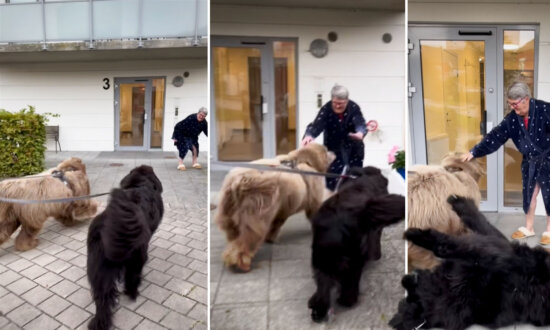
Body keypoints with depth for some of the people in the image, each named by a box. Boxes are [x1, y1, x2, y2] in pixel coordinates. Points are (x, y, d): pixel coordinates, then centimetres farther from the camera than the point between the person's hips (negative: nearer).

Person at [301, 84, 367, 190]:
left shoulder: (354, 108, -19)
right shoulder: (326, 109, -22)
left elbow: (360, 123, -33)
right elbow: (316, 125, -36)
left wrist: (360, 133, -58)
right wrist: (309, 136, -59)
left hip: (353, 146, 1)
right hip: (333, 147, -1)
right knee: (333, 177, -6)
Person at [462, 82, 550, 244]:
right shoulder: (511, 119, -6)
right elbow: (494, 137, -8)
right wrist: (474, 152, -16)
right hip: (529, 161, 5)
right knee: (529, 194, 12)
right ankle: (528, 228, 27)